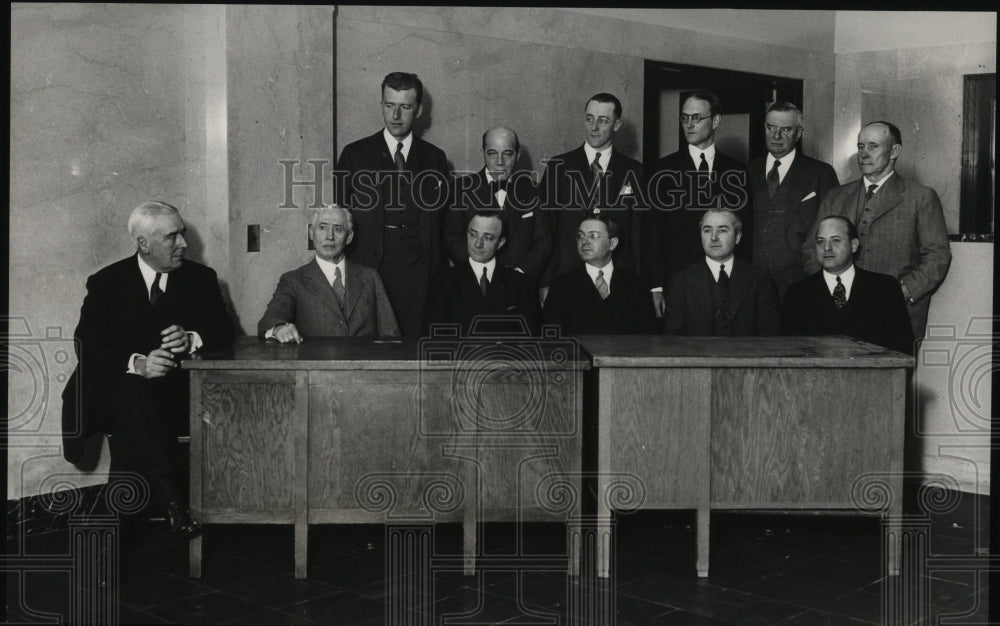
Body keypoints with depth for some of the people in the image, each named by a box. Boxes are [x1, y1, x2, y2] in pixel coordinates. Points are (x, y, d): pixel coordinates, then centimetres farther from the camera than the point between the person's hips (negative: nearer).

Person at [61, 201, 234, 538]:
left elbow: (223, 330, 2)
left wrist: (191, 339, -22)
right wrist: (136, 363, -26)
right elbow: (86, 346, -7)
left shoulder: (200, 277, 9)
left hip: (179, 390, 3)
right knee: (134, 393, -35)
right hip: (119, 389, -2)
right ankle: (172, 498, -45)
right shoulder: (107, 282, 2)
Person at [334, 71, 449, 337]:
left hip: (417, 273, 1)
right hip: (367, 267, -1)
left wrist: (436, 273, 1)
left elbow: (442, 221, 11)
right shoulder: (355, 154, 8)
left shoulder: (434, 158, 12)